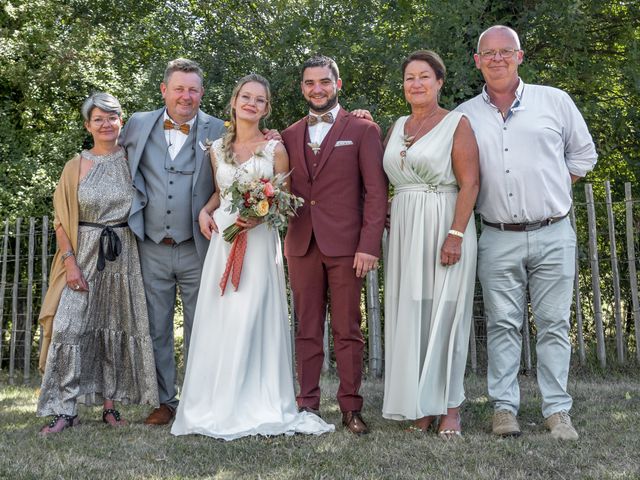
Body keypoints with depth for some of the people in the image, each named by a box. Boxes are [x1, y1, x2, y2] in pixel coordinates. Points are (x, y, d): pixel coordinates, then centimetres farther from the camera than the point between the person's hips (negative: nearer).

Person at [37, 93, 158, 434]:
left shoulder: (131, 162, 4)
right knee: (70, 327, -9)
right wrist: (70, 261, -8)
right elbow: (62, 220, 2)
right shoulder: (76, 166, 4)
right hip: (84, 255, -1)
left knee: (115, 328, 6)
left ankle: (109, 403, 17)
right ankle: (65, 409, -4)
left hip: (123, 257, 1)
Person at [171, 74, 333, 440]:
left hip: (259, 242, -4)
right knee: (217, 321, 3)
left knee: (250, 323, -7)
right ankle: (216, 406, 13)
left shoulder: (275, 149, 1)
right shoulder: (218, 148, 11)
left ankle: (253, 406, 4)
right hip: (222, 241, 4)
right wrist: (206, 210, 5)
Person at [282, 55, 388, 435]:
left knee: (348, 330, 1)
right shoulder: (290, 136, 15)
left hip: (345, 244, -3)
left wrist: (369, 245, -11)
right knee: (307, 330, 7)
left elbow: (376, 190, -3)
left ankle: (351, 408, 9)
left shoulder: (363, 130, 2)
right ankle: (308, 404, 13)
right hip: (302, 244, 4)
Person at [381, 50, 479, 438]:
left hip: (445, 229, -5)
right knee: (410, 315, 5)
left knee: (445, 314, -2)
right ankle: (421, 405, 13)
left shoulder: (457, 123, -2)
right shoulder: (398, 127, 15)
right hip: (404, 230, 5)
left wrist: (456, 234, -19)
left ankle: (450, 406, 7)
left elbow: (470, 183, -10)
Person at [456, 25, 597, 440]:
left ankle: (557, 410, 9)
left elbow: (583, 154, 13)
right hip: (498, 239, 1)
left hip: (553, 235, 0)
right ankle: (505, 407, 11)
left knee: (554, 324, 2)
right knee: (502, 325, 4)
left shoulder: (555, 101, 6)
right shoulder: (464, 117, 7)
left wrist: (553, 188, 6)